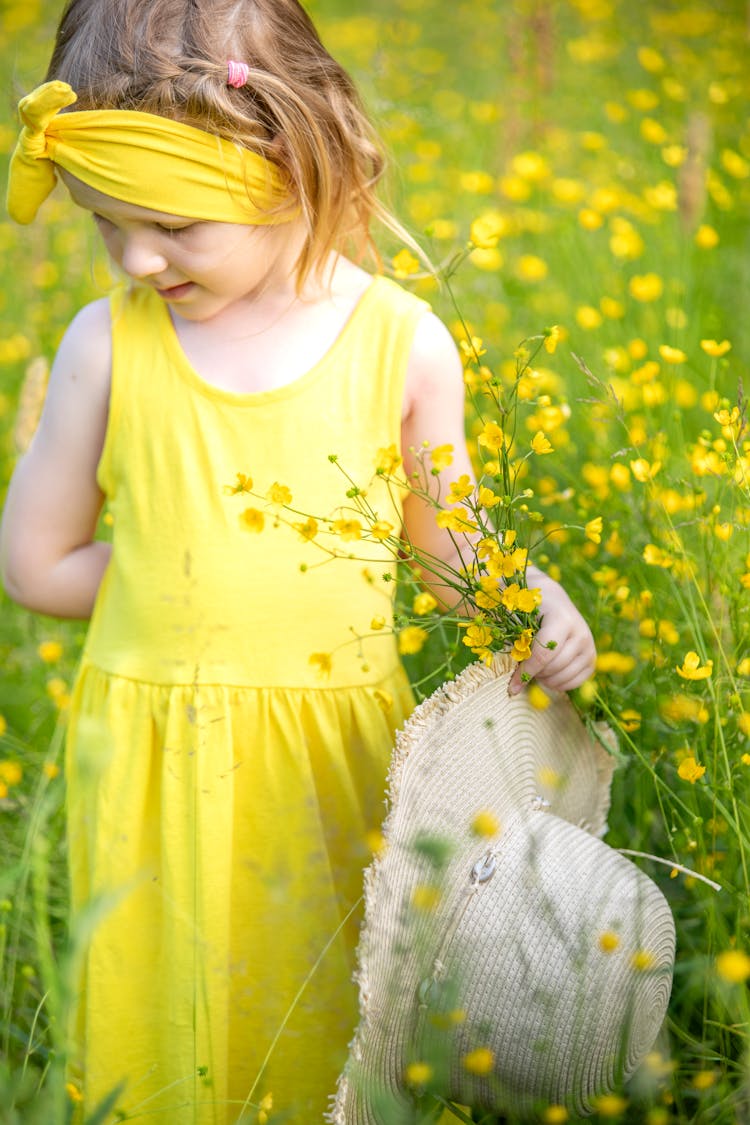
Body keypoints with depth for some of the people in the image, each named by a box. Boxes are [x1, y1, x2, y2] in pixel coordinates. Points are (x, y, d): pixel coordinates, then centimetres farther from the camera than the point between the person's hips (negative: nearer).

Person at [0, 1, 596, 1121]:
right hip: (154, 768, 0)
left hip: (333, 752, 0)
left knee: (326, 1034, 13)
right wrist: (189, 589, 0)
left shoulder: (404, 343, -6)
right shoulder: (108, 344, -6)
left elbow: (446, 529, 8)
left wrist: (535, 593, -10)